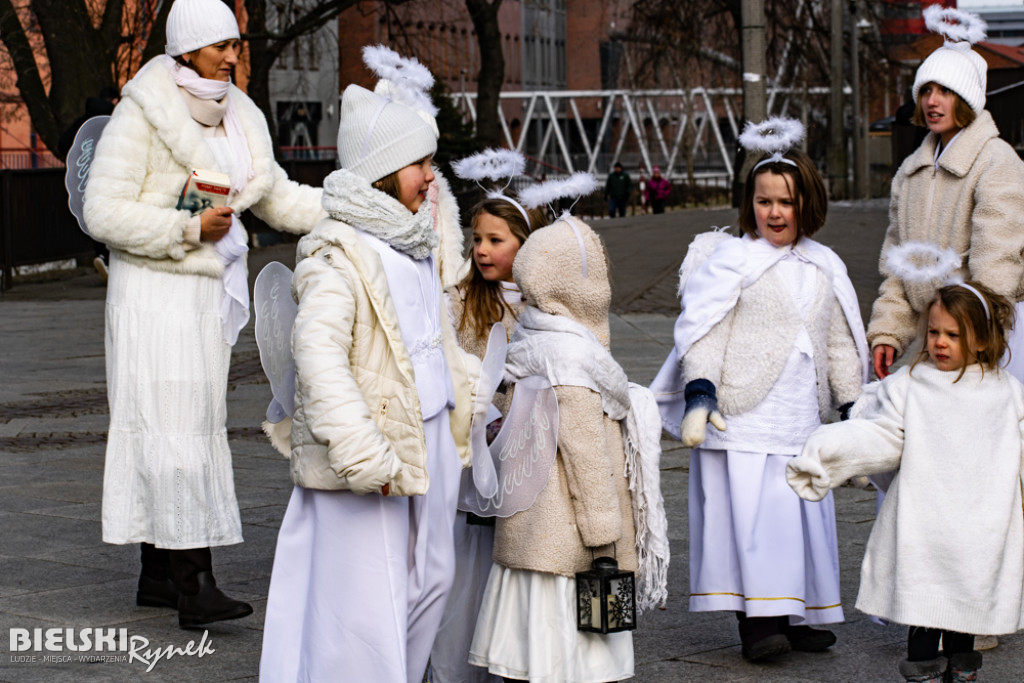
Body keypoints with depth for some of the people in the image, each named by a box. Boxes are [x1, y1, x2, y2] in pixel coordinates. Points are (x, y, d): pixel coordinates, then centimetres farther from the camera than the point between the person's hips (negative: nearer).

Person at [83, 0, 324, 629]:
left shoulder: (239, 116, 10)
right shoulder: (142, 114, -12)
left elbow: (277, 198, 15)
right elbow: (104, 212, -15)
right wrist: (188, 230, -20)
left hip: (212, 290, 8)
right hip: (155, 291, -8)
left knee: (197, 425, 9)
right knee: (173, 428, -13)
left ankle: (158, 573, 18)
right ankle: (194, 583, -17)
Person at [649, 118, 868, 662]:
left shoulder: (825, 269, 13)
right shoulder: (730, 259, -2)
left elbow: (841, 345, 20)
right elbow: (703, 332, -6)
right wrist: (699, 395, -16)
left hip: (802, 415, 5)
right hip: (742, 413, -5)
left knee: (805, 510, 5)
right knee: (749, 511, -11)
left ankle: (796, 616, 16)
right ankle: (755, 621, -7)